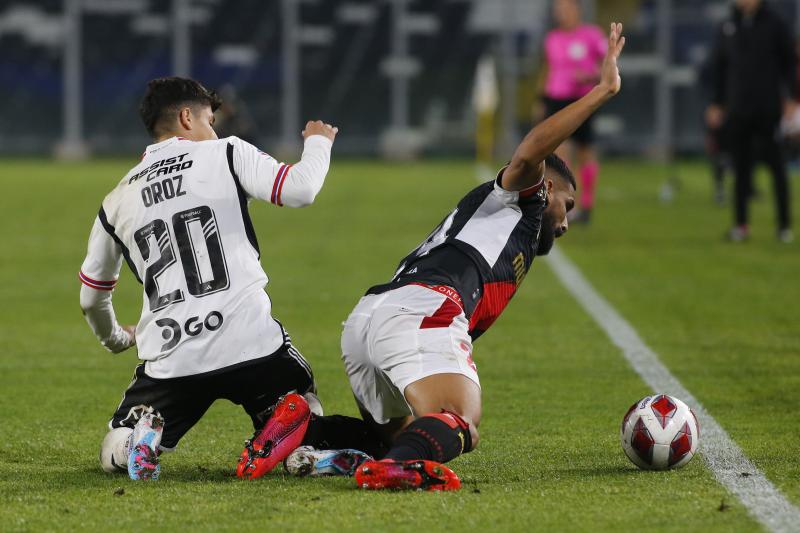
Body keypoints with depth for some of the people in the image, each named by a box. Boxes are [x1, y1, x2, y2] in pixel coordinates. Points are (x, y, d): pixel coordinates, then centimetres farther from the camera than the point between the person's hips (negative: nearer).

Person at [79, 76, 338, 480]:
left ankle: (143, 434, -15)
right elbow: (299, 190, -7)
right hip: (252, 344, -2)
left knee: (114, 457, 20)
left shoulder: (116, 202, 18)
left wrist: (115, 339, 49)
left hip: (169, 362, 2)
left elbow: (91, 298, 27)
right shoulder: (227, 155, 5)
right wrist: (318, 143, 15)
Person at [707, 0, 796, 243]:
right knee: (741, 169, 4)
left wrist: (790, 98, -4)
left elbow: (789, 61, 3)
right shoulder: (728, 27, 10)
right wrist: (716, 103, 11)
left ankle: (785, 225, 3)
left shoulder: (775, 25, 0)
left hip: (768, 110, -3)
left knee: (776, 166, -2)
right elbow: (718, 68, 15)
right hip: (738, 111, 3)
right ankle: (741, 224, 8)